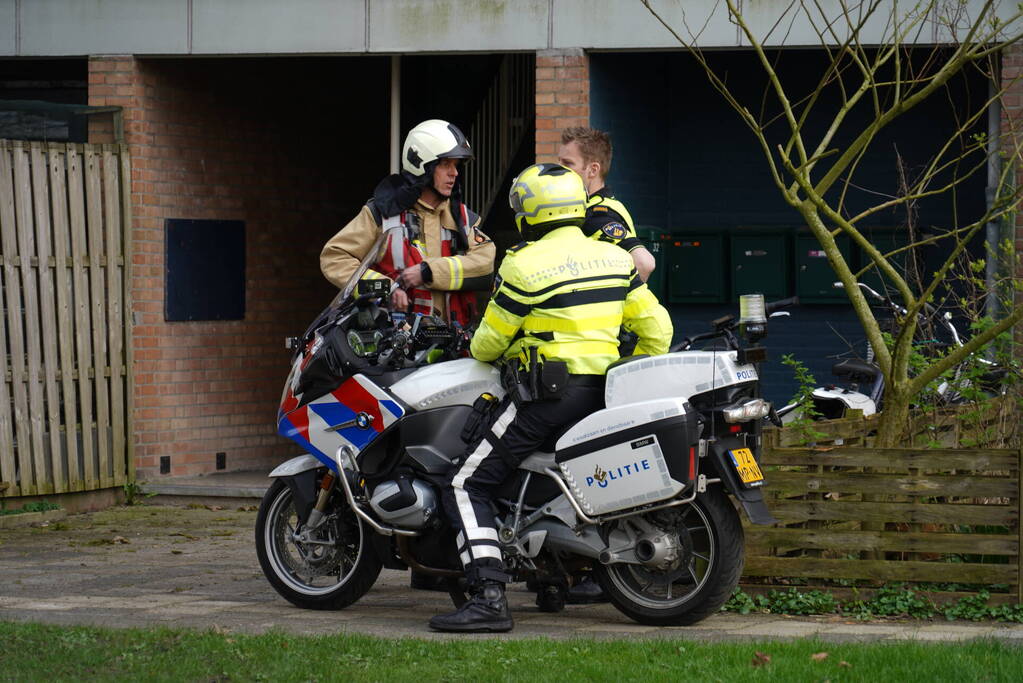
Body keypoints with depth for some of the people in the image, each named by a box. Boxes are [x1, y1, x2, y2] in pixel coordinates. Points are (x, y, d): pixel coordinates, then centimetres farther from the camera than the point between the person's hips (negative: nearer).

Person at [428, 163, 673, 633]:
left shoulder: (524, 266, -9)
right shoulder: (615, 259, 11)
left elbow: (489, 343, -2)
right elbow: (655, 327, 12)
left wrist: (479, 353, 21)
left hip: (547, 392, -8)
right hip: (602, 392, 8)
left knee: (467, 485, -6)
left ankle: (489, 598, -21)